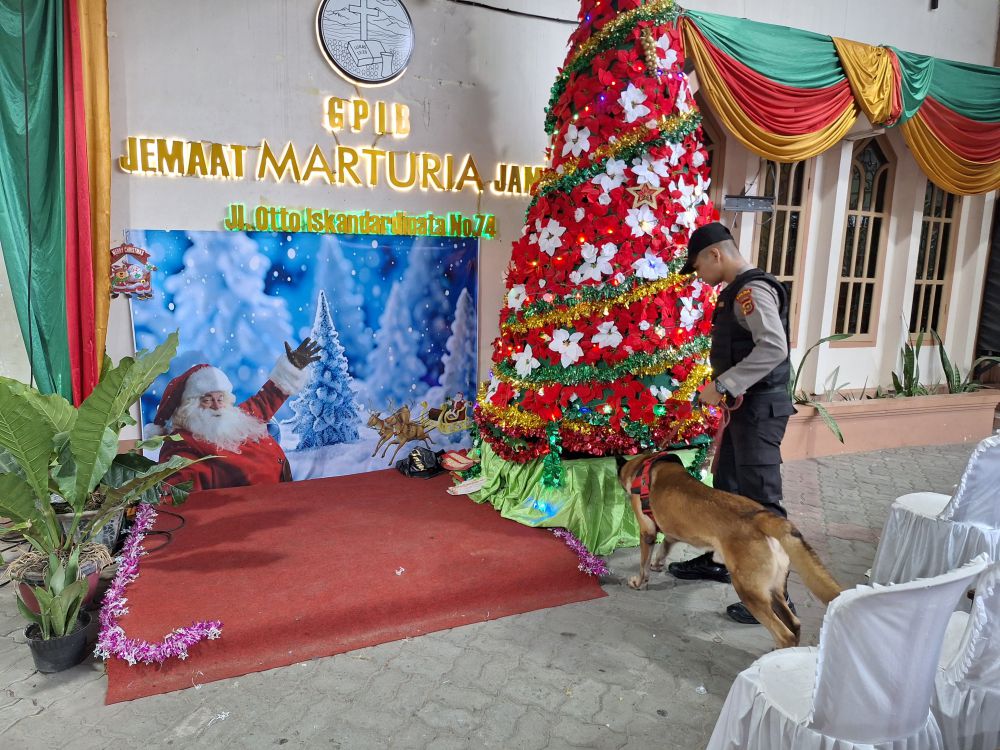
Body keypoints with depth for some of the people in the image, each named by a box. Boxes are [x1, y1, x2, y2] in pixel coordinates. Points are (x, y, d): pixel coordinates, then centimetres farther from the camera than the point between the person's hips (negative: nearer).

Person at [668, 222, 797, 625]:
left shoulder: (752, 290, -17)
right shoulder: (736, 291, 14)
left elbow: (774, 348, -30)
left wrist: (722, 384, -27)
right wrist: (728, 394, 13)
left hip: (760, 408, -11)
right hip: (746, 406, 11)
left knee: (761, 500, -7)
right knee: (727, 489, 20)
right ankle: (717, 561, 36)